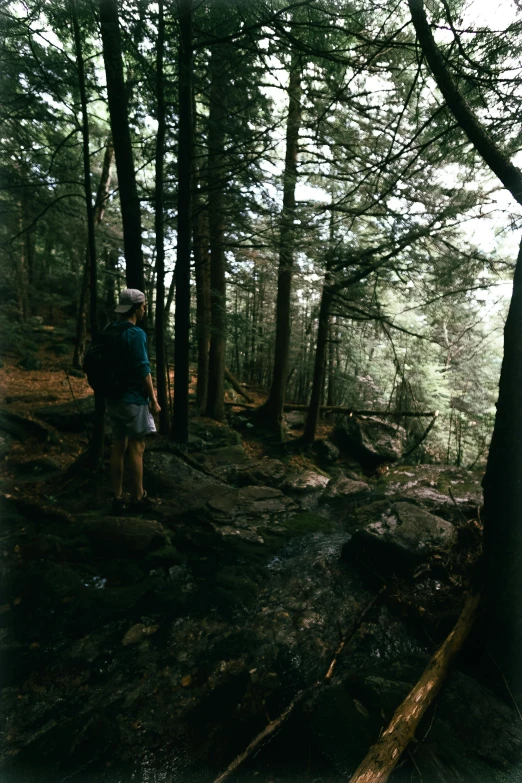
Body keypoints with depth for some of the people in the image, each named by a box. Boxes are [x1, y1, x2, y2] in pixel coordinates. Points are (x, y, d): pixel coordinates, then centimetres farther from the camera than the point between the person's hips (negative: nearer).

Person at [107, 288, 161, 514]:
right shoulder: (136, 333, -15)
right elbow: (143, 370, -17)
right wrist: (153, 400, -10)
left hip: (113, 397, 8)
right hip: (133, 399, -8)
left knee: (118, 446, 12)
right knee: (136, 448, 2)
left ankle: (117, 498, 20)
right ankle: (138, 498, 13)